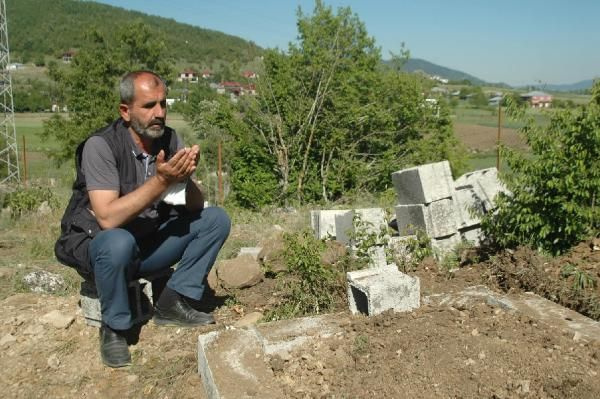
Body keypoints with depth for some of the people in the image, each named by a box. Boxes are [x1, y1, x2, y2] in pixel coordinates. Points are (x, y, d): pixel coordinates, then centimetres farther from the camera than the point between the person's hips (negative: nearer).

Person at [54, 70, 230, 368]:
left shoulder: (169, 140, -5)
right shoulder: (101, 145, -21)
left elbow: (195, 207, -7)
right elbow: (108, 218, -31)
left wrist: (184, 179, -29)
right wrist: (161, 181, -35)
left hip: (150, 243, 5)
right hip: (98, 245, -5)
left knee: (216, 219, -8)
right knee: (118, 242, -39)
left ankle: (172, 304, -4)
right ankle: (114, 329, -11)